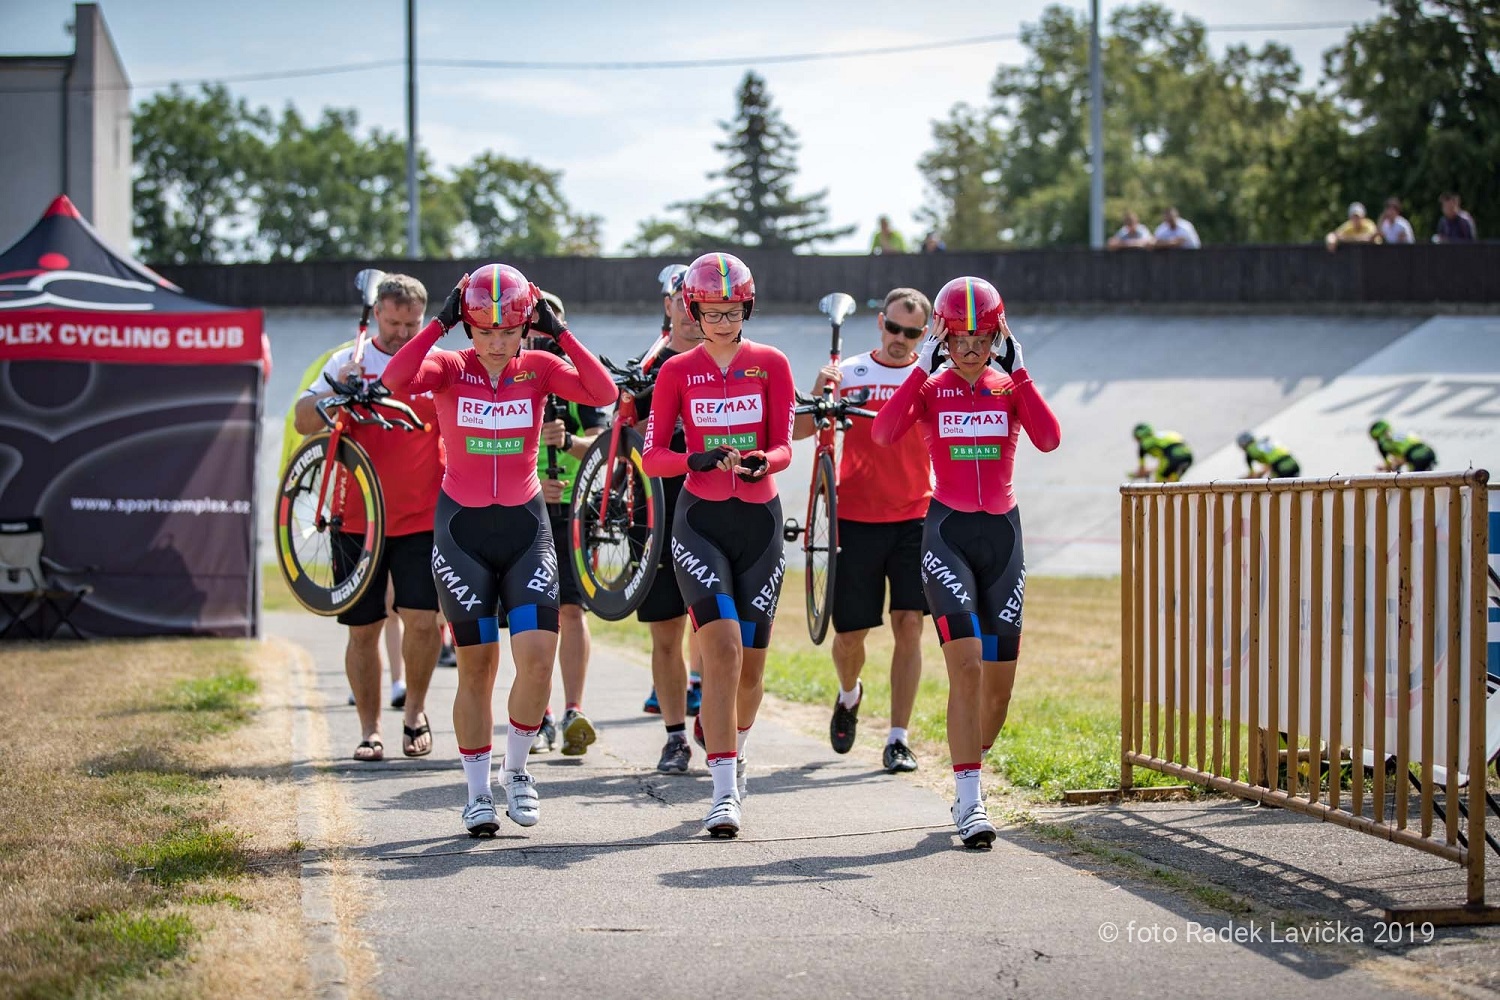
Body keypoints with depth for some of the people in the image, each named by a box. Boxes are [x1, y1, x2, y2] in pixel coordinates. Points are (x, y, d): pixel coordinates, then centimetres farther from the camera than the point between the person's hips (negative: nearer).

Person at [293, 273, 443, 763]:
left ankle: (414, 711, 12)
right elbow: (304, 422, -2)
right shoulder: (348, 363, 5)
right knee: (363, 629, 4)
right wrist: (336, 390, -20)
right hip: (358, 520, 1)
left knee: (421, 618, -11)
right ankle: (369, 730, 14)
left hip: (421, 518, -1)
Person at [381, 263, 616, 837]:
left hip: (525, 528, 1)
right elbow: (396, 380, -25)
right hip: (462, 530, -1)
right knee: (476, 666, 1)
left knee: (537, 654, -12)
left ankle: (517, 772, 10)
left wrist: (560, 333, -17)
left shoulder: (538, 369, 0)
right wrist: (439, 323, -24)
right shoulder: (450, 368, -3)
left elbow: (604, 394, -17)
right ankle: (478, 794, 13)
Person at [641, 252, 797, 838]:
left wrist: (761, 462, -23)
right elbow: (653, 455, 0)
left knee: (750, 662, 7)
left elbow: (783, 445, 0)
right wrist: (698, 460, -20)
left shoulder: (770, 364, 4)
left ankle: (734, 752, 37)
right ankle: (725, 791, -18)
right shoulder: (677, 372, 2)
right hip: (700, 520, -2)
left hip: (759, 519, 2)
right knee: (722, 646, -18)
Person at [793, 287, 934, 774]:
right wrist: (819, 392, -19)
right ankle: (849, 695, 38)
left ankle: (898, 739, -2)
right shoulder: (850, 373, 2)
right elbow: (797, 431, -1)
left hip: (915, 518, 0)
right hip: (856, 519, 0)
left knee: (908, 624, -9)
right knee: (849, 633, 4)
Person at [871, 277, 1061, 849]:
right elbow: (884, 434, -19)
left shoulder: (1011, 388, 7)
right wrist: (922, 370, -18)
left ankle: (968, 776, 28)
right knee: (966, 664, -18)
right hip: (947, 533, -3)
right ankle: (969, 804, -17)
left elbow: (1049, 439, -13)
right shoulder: (930, 388, 1)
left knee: (998, 681, 6)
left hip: (1002, 533, 3)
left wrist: (1018, 373, -14)